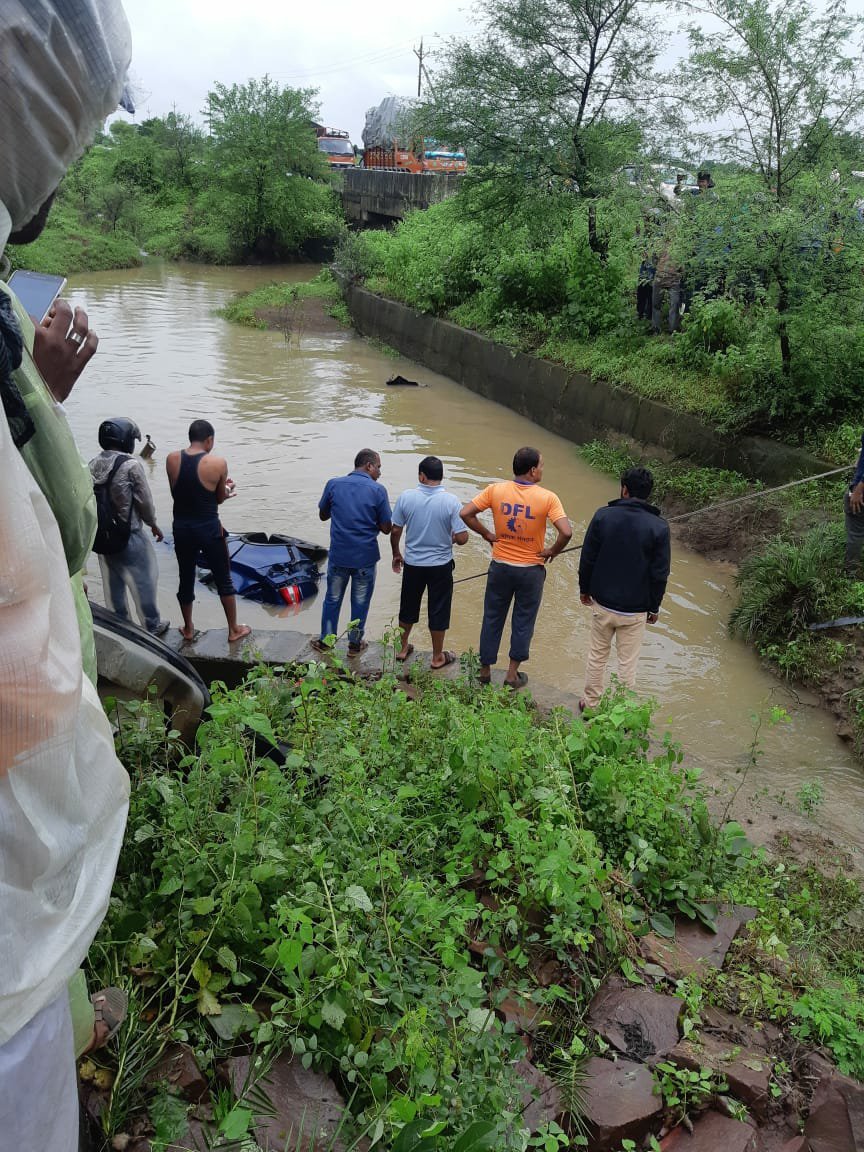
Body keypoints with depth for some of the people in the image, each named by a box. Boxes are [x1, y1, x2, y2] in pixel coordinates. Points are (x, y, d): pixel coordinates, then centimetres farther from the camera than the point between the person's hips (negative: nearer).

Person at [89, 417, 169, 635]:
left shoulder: (93, 465, -1)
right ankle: (152, 625, 20)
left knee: (112, 583, 16)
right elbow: (144, 500, -11)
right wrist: (153, 524, 5)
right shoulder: (131, 465, -18)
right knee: (143, 580, 9)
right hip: (129, 535, -6)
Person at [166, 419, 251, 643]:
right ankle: (234, 630, 24)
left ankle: (188, 629, 33)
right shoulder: (218, 463, -15)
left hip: (181, 528, 3)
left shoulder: (172, 459, -4)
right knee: (224, 580, 13)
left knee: (186, 578, 19)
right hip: (209, 529, -3)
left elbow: (177, 492, 6)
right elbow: (220, 498, -3)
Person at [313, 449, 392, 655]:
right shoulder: (378, 490, -11)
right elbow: (386, 528, -9)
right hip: (365, 557, -2)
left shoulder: (333, 484, -3)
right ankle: (355, 644, 26)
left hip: (338, 555, 2)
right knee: (360, 602, 15)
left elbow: (323, 515, 9)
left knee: (332, 599, 18)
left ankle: (325, 641, 29)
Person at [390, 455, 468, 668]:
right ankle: (437, 657, 24)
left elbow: (395, 531, -3)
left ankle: (402, 649, 35)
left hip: (412, 564, 2)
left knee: (408, 607, 20)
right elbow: (461, 538, -17)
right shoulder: (452, 502, -16)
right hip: (440, 565, -2)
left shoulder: (406, 497, -10)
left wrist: (396, 554, 14)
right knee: (438, 611, 12)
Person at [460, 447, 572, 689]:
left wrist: (487, 535, 1)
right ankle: (512, 674, 24)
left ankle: (485, 670, 28)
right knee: (523, 622, 15)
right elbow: (566, 532, -25)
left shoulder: (495, 490, -9)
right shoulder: (547, 498, -17)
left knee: (492, 619, 17)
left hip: (500, 566, 2)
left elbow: (465, 513, -10)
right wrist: (552, 551, -7)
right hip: (531, 570, -2)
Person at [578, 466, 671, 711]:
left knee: (597, 655, 18)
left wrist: (584, 589, 11)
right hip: (635, 611, -1)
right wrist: (654, 607, 5)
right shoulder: (659, 527, -11)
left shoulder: (603, 515, -8)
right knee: (628, 663, 10)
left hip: (602, 603, 2)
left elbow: (587, 559, -4)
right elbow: (660, 574, -7)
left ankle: (590, 703, 29)